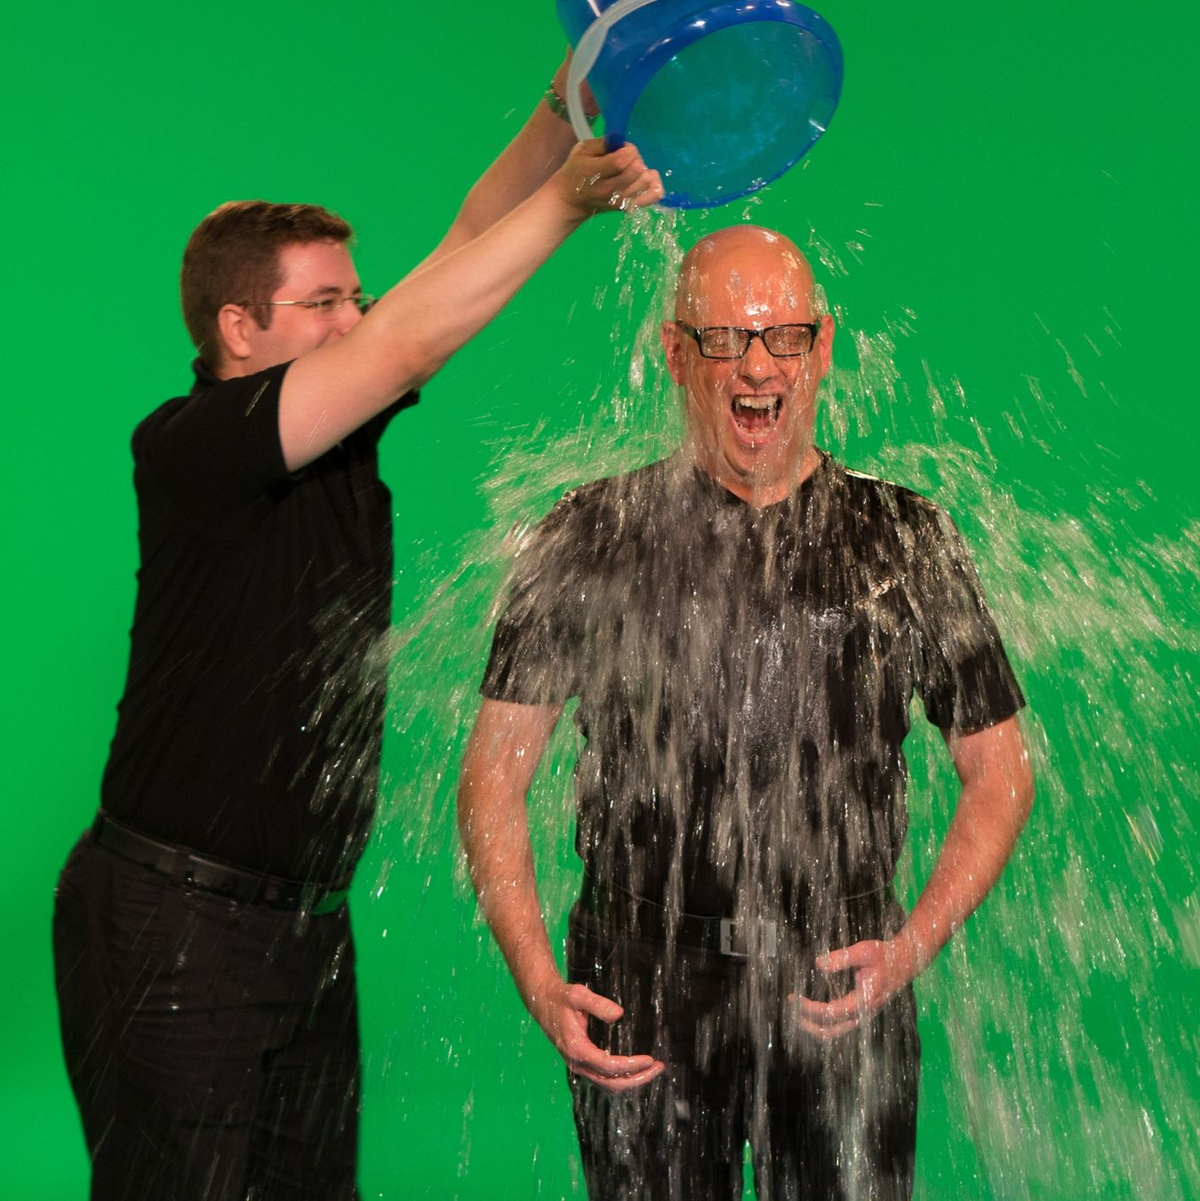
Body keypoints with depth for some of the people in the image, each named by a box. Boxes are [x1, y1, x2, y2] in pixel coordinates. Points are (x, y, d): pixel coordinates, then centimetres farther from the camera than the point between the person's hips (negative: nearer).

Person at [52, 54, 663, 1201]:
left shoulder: (341, 435, 7)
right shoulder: (184, 447, -16)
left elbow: (465, 250, 4)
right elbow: (405, 342, -25)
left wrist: (569, 107, -6)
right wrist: (571, 194, -23)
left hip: (305, 921, 8)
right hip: (172, 924, -8)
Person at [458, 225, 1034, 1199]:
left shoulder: (905, 540, 5)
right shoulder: (593, 538, 3)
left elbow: (999, 772, 9)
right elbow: (494, 772, 4)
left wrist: (912, 946, -5)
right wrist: (539, 981, -7)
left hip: (843, 997, 1)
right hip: (643, 992, 0)